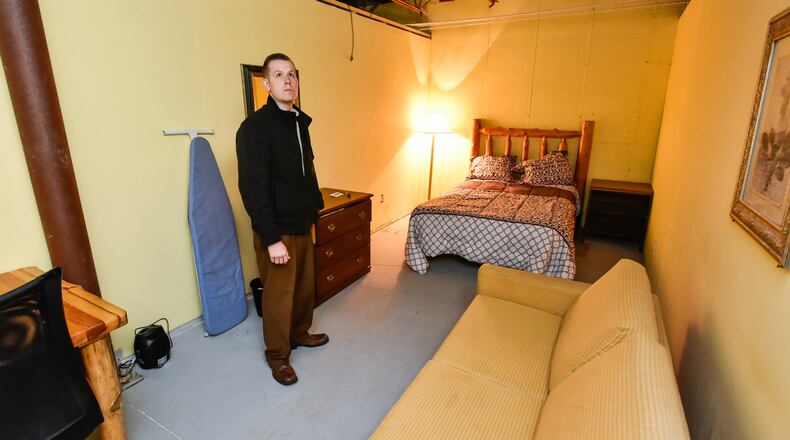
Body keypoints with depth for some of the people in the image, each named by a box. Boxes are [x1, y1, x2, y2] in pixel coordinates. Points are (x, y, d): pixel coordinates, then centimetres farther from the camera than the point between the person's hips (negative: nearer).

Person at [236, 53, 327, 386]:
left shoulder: (300, 122, 10)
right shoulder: (255, 127, -16)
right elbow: (252, 189, -20)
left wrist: (315, 208, 15)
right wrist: (272, 238, -22)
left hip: (302, 224, 8)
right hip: (276, 229, -8)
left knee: (305, 285, 19)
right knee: (279, 293, 6)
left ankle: (300, 333, 42)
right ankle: (278, 354, 26)